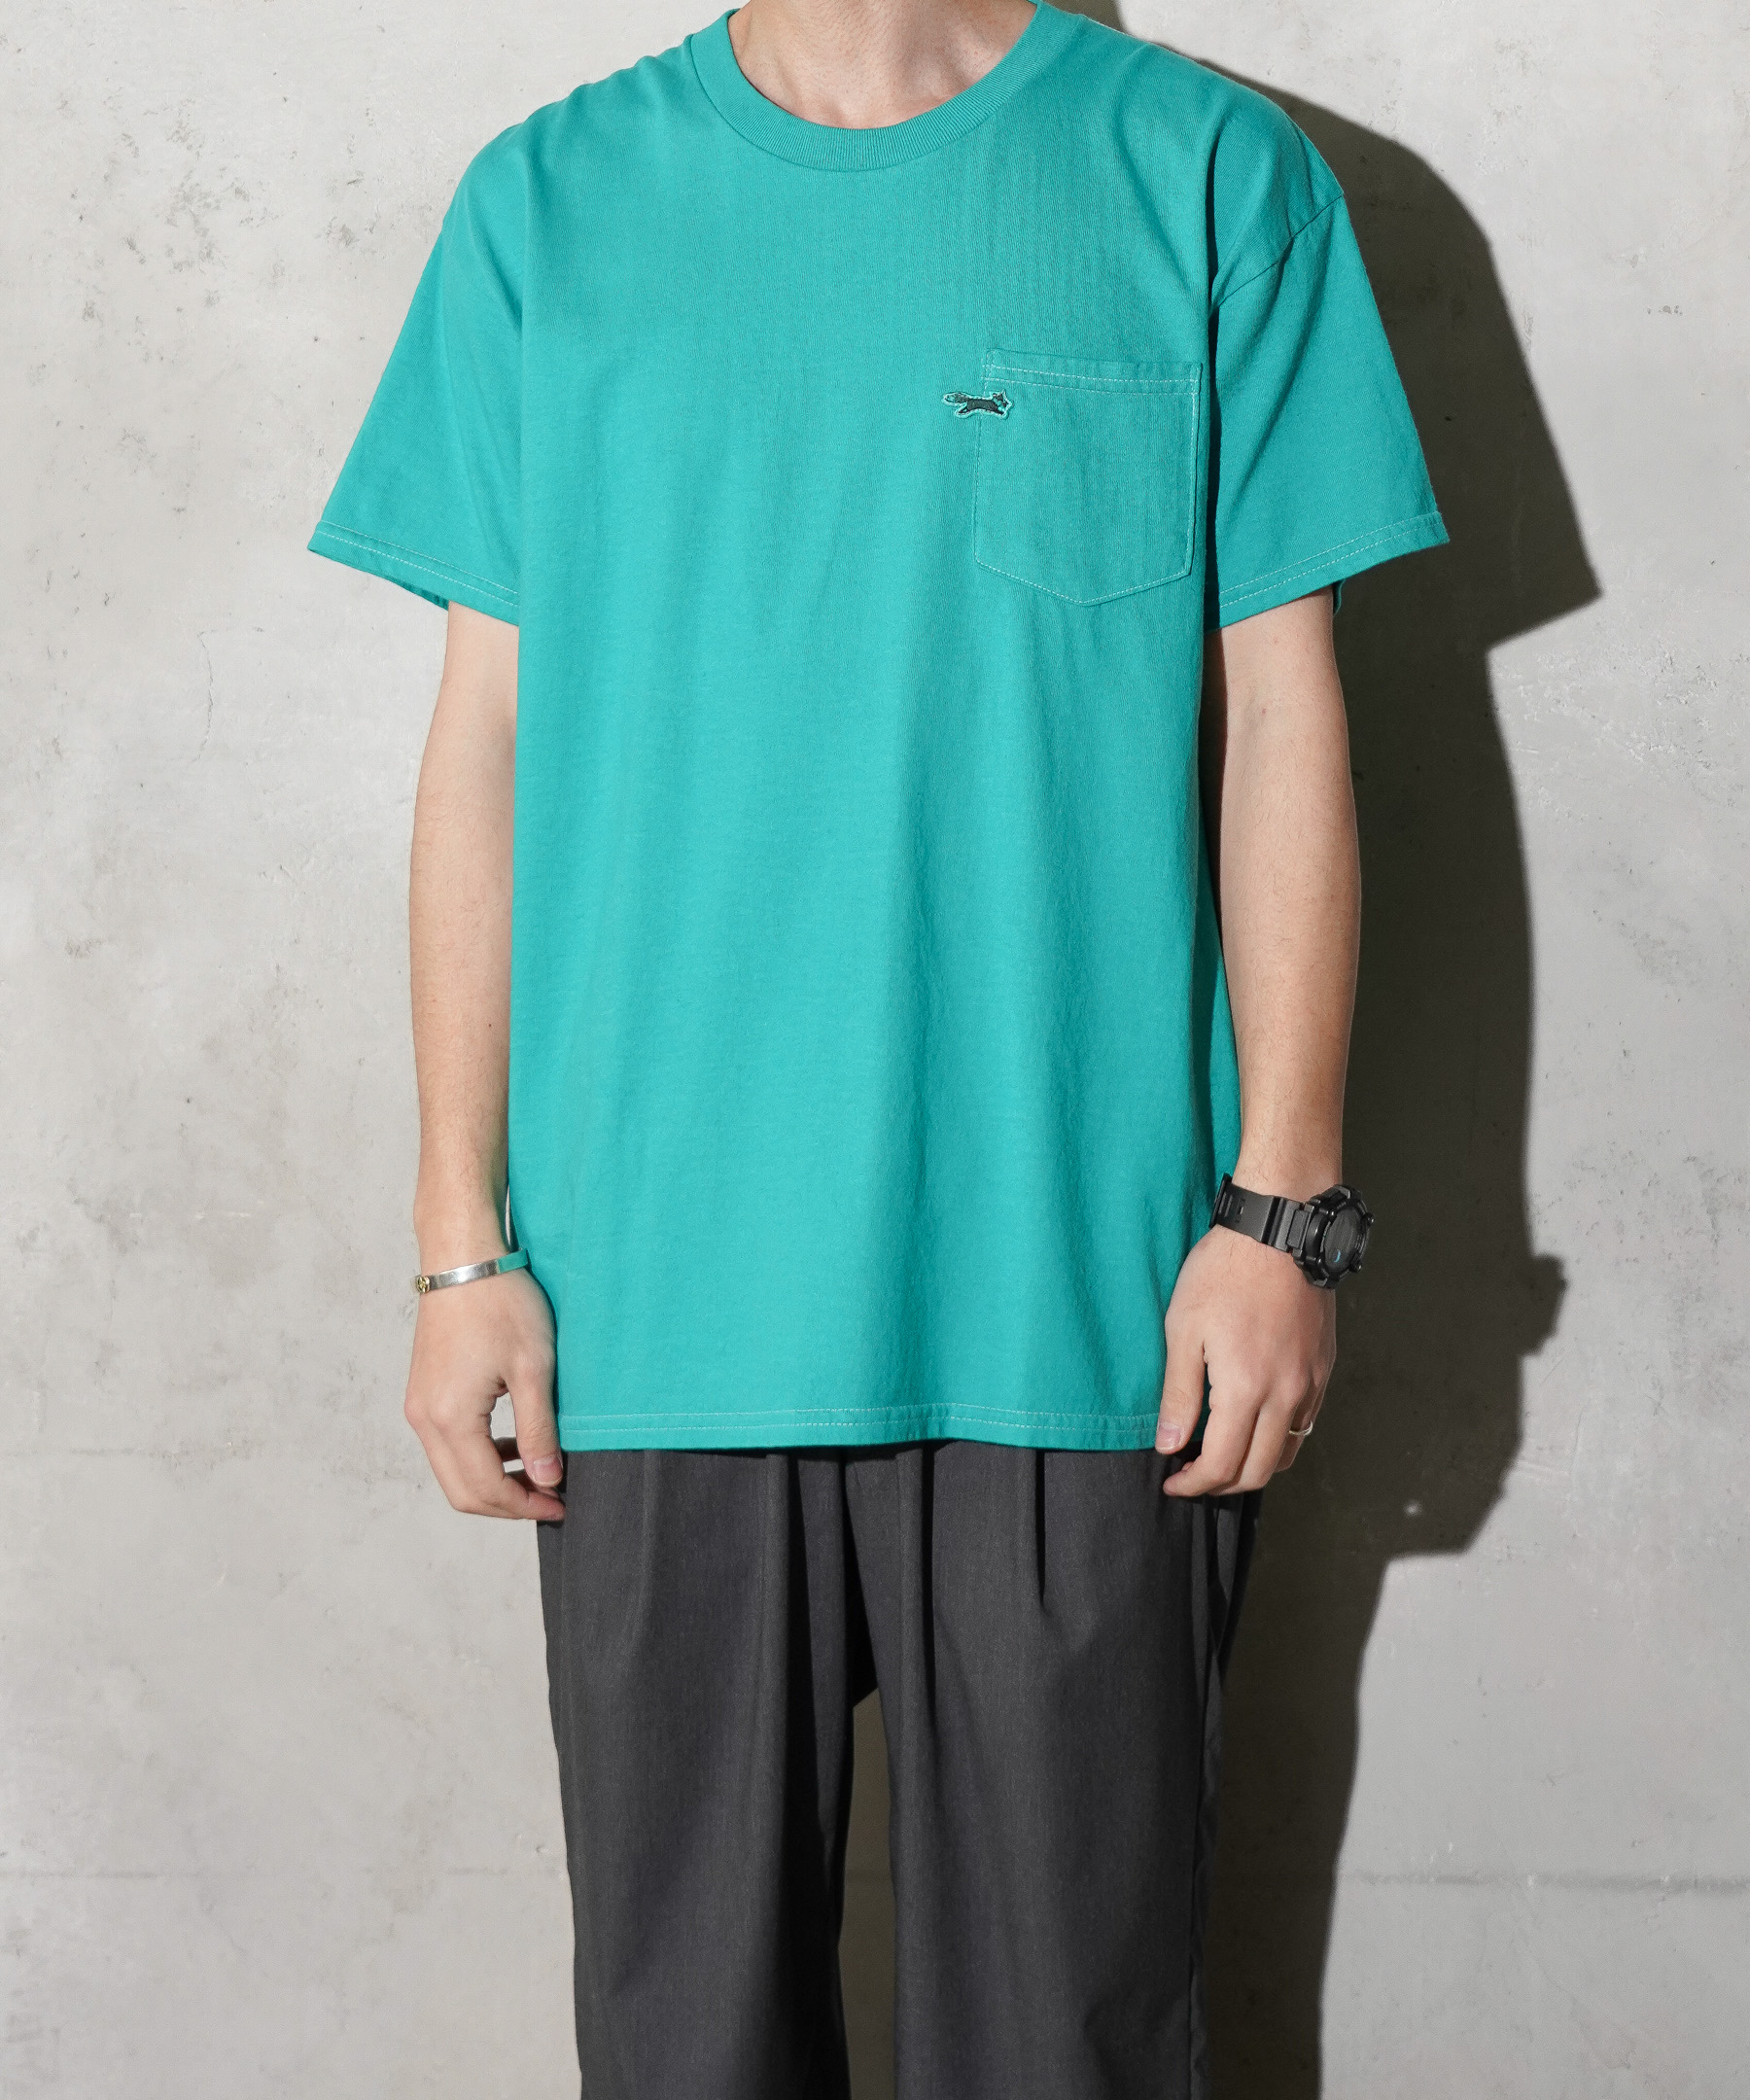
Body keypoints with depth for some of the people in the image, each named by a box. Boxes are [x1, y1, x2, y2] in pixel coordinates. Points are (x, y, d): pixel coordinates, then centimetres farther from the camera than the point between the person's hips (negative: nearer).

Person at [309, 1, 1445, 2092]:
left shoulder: (1213, 176, 4)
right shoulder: (549, 202, 8)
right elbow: (488, 742, 7)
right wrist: (463, 1242, 3)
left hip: (1078, 1294, -1)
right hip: (655, 1293, 2)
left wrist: (1282, 1206, -3)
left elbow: (1279, 723, 3)